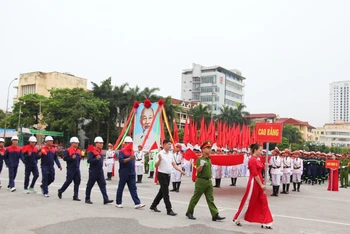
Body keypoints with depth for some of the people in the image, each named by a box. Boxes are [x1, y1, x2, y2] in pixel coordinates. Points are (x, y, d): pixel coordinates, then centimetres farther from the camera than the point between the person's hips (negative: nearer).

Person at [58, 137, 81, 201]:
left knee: (77, 182, 2)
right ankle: (60, 191, 23)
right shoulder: (68, 150, -7)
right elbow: (65, 158, -15)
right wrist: (72, 158, -26)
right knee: (68, 181, -1)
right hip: (70, 169, -6)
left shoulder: (78, 151, 12)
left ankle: (75, 196, 8)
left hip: (77, 169, 6)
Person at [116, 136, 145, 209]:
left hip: (132, 173, 6)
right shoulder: (122, 151, -8)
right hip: (124, 173, -6)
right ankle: (118, 203, 19)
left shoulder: (132, 151, 13)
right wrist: (129, 158, -31)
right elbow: (121, 161, -21)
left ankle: (137, 203, -3)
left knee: (133, 189, 1)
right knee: (120, 188, 7)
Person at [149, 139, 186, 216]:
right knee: (165, 193, -5)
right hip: (162, 175, -8)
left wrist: (181, 171, 5)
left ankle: (153, 206, 29)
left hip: (168, 175, 8)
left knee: (162, 192, 15)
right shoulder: (160, 154, -12)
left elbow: (174, 164, 15)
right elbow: (156, 166, -15)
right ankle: (169, 210, -1)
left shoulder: (171, 154, 10)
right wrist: (159, 159, -33)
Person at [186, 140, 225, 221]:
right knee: (195, 198, 5)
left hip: (209, 181, 7)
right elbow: (197, 170, -21)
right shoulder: (200, 159, -12)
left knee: (210, 199, 4)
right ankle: (189, 212, 19)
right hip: (201, 181, -7)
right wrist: (201, 165, -38)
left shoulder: (209, 159, 12)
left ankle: (215, 215, 1)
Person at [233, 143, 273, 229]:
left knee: (263, 203, 8)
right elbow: (255, 174, -19)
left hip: (260, 182, 9)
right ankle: (237, 219, 17)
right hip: (254, 183, -9)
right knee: (248, 202, 2)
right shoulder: (252, 160, -16)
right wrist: (261, 185, -18)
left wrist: (265, 166, 1)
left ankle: (265, 223, 13)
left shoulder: (257, 160, 12)